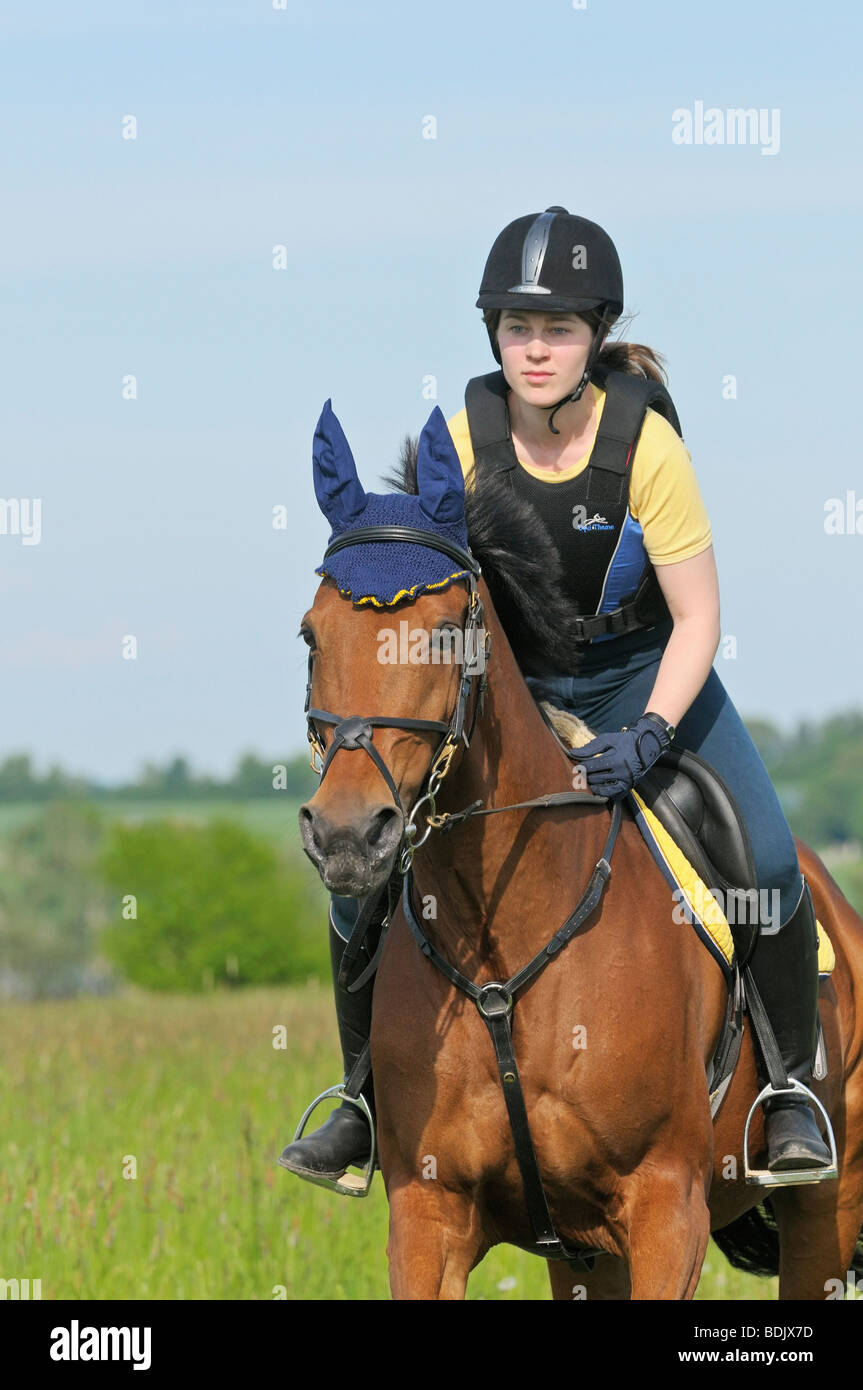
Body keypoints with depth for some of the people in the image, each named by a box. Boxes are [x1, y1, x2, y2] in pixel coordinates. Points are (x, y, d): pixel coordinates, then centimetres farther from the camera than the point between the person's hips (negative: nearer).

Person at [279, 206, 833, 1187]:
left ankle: (790, 1086, 1)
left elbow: (698, 619, -17)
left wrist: (647, 736, -30)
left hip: (639, 674, -2)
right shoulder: (462, 439, -16)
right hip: (503, 682, 2)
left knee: (767, 862, -21)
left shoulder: (646, 445, -22)